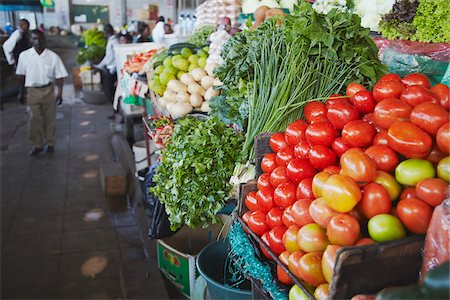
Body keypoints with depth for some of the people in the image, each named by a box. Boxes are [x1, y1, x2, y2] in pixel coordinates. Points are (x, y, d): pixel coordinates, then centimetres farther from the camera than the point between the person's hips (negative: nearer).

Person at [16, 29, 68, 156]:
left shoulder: (52, 56, -7)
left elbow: (59, 75, -2)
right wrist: (21, 92, 10)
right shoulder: (24, 55, -4)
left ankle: (50, 143, 24)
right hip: (32, 91, 0)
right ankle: (37, 145, 16)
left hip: (48, 90, 0)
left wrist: (60, 92, -8)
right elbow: (21, 75, 6)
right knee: (35, 119, 4)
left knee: (49, 118, 10)